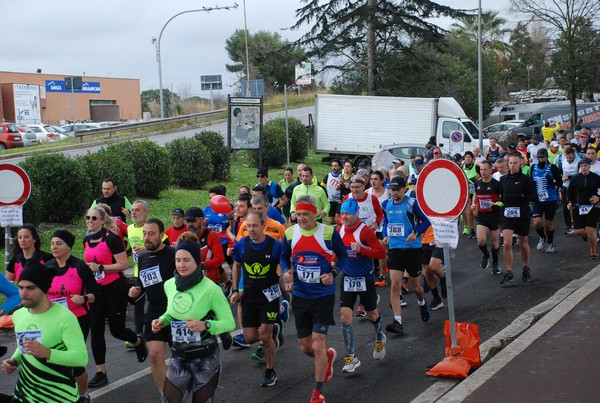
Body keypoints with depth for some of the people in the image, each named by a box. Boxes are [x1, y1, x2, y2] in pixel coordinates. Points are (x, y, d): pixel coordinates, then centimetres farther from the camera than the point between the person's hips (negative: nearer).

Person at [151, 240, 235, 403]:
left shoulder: (210, 288, -17)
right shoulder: (169, 285, 0)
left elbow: (229, 322, -14)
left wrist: (206, 325, -30)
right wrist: (162, 320, -1)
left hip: (205, 358, -4)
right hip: (178, 356, 4)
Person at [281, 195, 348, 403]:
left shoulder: (329, 232, -12)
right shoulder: (290, 233, -4)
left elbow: (342, 255, 3)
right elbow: (284, 257, 12)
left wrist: (333, 273, -14)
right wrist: (286, 272, -9)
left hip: (324, 295, -4)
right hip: (300, 296, 4)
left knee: (318, 345, -7)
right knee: (305, 347, 11)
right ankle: (328, 356, 47)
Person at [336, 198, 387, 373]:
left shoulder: (365, 231, -16)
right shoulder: (339, 231, -1)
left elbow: (381, 253, -18)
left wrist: (361, 250, -28)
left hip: (365, 279, -4)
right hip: (347, 278, 4)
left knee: (372, 315, 15)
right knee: (345, 317, -7)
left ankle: (380, 339, 48)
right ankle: (351, 357, 2)